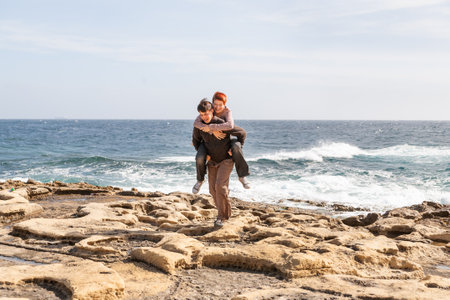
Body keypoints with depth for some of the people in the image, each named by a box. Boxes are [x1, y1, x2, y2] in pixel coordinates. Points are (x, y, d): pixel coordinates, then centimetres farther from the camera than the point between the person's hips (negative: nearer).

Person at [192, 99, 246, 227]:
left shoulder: (222, 124, -21)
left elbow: (242, 133, -10)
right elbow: (196, 140, 13)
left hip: (226, 160, -5)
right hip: (212, 161, 5)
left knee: (220, 186, -18)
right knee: (213, 189, 3)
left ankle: (222, 216, -8)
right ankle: (224, 213, 21)